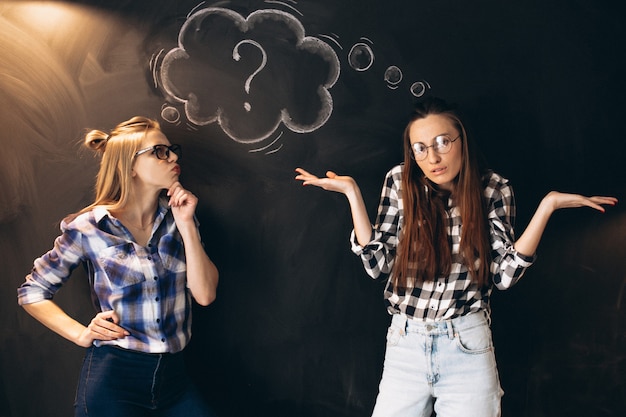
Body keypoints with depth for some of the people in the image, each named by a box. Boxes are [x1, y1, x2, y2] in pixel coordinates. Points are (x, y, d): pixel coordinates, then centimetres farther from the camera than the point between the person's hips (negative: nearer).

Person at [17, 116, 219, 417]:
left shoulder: (178, 216, 2)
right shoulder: (89, 228, -8)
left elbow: (205, 295, -7)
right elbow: (31, 291, 4)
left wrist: (186, 225, -13)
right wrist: (82, 334, -7)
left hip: (172, 375, 3)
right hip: (113, 380, -3)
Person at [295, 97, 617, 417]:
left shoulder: (493, 189, -4)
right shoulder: (400, 181, -4)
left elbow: (504, 274, -8)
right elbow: (378, 264, -6)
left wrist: (547, 206, -12)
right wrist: (352, 192, -9)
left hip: (468, 346, -1)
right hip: (405, 341, 1)